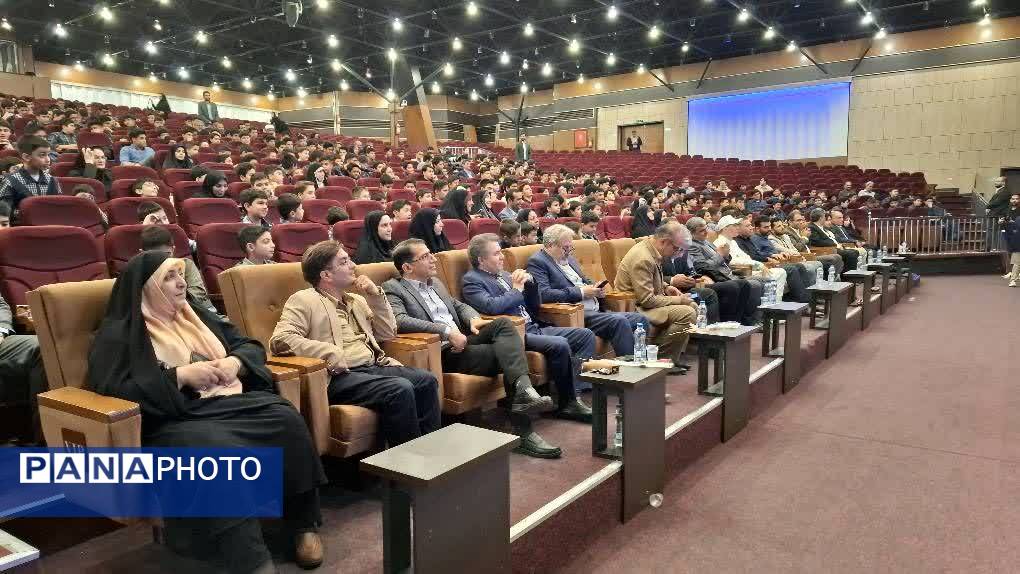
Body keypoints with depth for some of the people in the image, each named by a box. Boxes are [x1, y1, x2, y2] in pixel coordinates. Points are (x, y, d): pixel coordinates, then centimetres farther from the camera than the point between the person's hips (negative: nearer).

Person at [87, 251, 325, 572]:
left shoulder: (196, 315, 23)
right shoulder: (119, 333, 5)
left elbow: (250, 345, 23)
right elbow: (112, 389, -10)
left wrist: (234, 362, -1)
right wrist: (181, 375, -15)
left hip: (232, 400, 6)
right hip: (175, 419, -5)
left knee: (288, 419, -24)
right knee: (220, 450, -39)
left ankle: (304, 523, -11)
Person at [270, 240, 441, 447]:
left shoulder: (356, 299, 23)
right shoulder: (303, 300, 2)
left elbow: (388, 333, 23)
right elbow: (279, 340, -12)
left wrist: (376, 296, 10)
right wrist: (331, 353, -20)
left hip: (374, 367, 7)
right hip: (340, 376, -7)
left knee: (426, 380, -15)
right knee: (400, 389, -29)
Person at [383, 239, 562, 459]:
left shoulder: (435, 282, 24)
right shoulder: (392, 289, -1)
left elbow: (459, 305, 31)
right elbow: (399, 320, -19)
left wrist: (474, 319, 5)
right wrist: (446, 331, -24)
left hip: (461, 341, 7)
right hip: (442, 353, -7)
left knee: (503, 323, -20)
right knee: (506, 352, -22)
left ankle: (523, 390, -35)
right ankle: (523, 432, -17)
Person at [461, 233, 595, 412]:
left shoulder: (504, 275, 21)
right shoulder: (471, 280, -2)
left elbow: (535, 305, 23)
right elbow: (491, 307, -22)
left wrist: (529, 282, 5)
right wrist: (516, 289, -8)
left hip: (534, 328, 9)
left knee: (586, 335, -3)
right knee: (560, 345, -29)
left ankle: (574, 388, -8)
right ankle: (568, 403, -12)